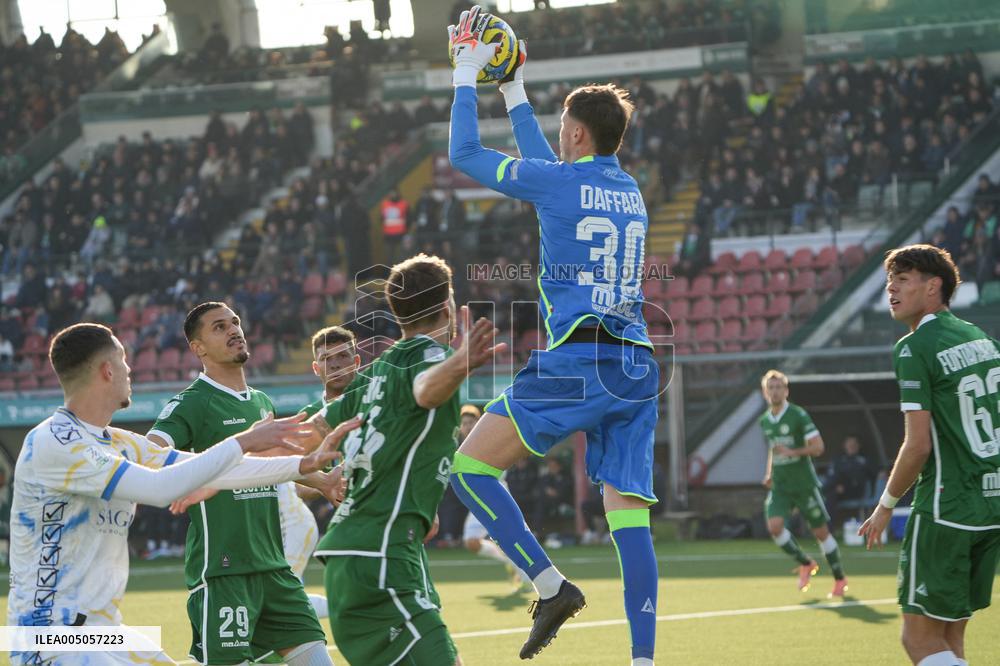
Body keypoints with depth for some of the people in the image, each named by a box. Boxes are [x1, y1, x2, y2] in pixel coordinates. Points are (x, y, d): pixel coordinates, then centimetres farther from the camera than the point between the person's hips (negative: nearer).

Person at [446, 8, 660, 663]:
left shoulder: (560, 181, -3)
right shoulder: (630, 189, 18)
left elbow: (465, 153, 8)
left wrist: (467, 78, 20)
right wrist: (514, 92, 45)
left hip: (579, 361, -7)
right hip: (637, 367, 7)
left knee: (471, 464, 0)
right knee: (629, 512, 2)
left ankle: (551, 585, -8)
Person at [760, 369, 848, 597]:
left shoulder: (798, 415, -10)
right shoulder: (765, 421, 9)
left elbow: (818, 447, -14)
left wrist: (792, 452, -25)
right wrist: (769, 472, 13)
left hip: (804, 484, -5)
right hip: (779, 486, 5)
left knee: (821, 531, 2)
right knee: (774, 526, -16)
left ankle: (840, 579, 17)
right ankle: (805, 564, 7)